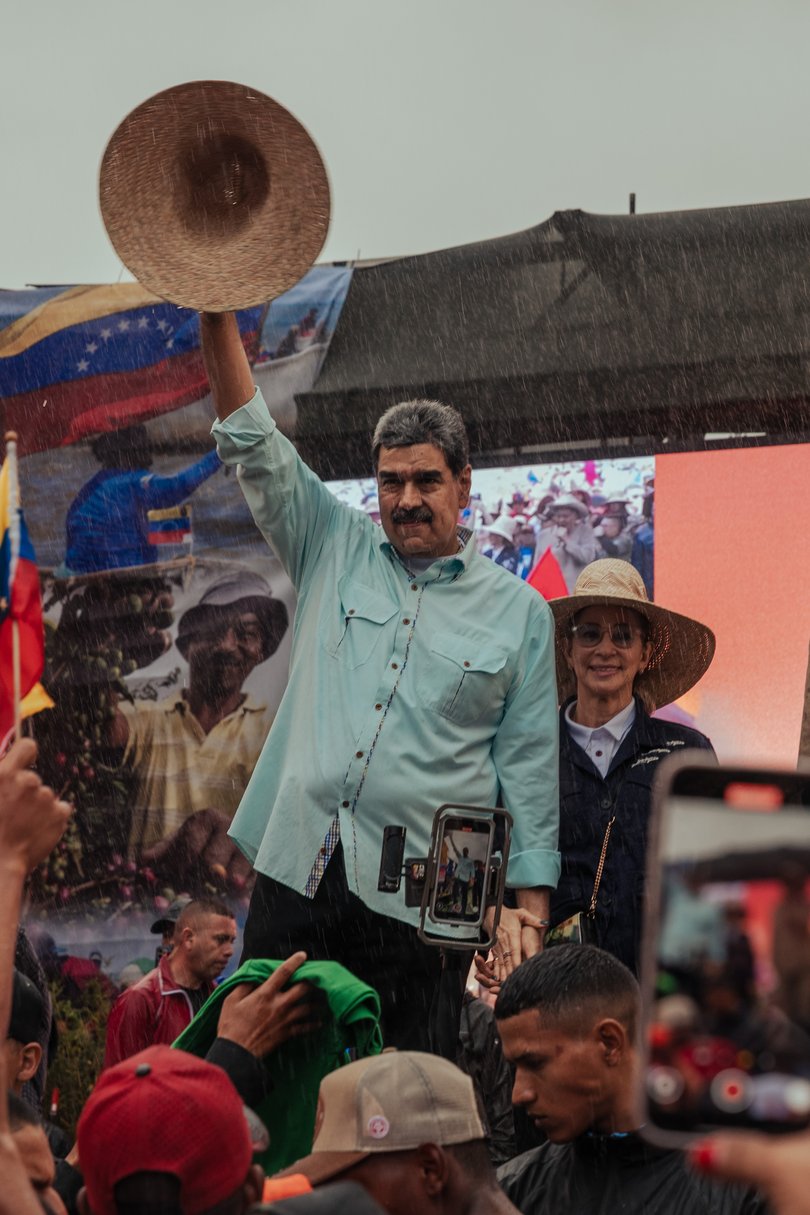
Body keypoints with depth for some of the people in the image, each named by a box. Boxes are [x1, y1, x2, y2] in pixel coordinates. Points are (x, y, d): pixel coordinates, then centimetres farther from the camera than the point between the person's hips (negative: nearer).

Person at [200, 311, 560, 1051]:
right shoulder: (335, 553, 13)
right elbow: (252, 444, 6)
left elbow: (528, 767, 7)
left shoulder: (518, 612, 9)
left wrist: (530, 909, 1)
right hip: (297, 871, 2)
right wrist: (217, 315, -6)